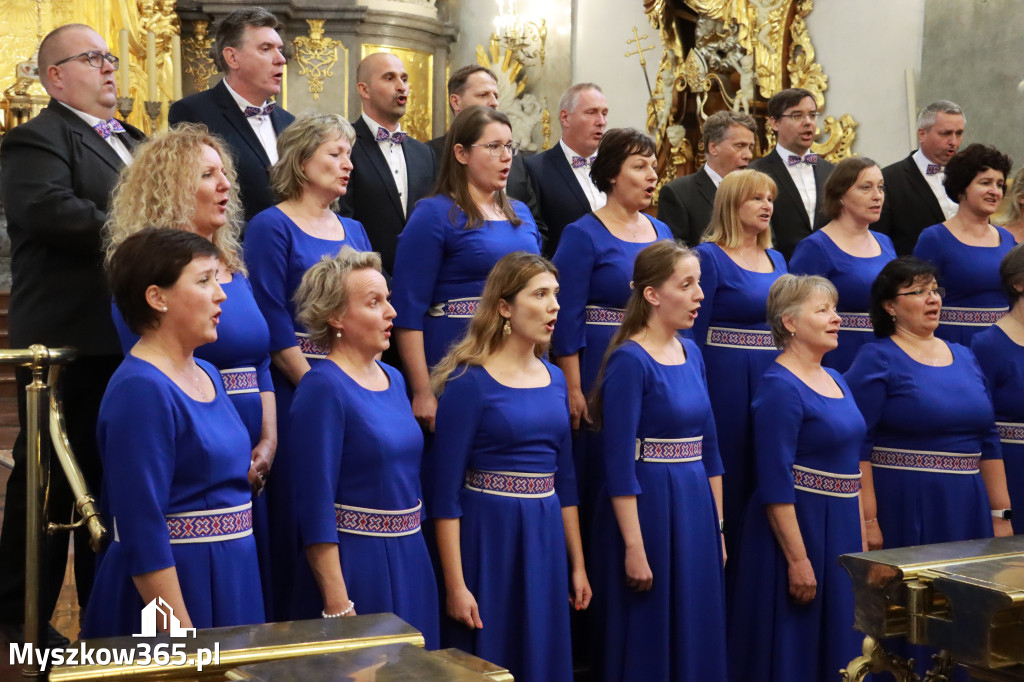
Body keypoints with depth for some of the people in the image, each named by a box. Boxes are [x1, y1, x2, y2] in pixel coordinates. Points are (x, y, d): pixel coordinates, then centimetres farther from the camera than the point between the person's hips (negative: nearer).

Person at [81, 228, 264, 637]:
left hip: (230, 577, 8)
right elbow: (142, 531, -20)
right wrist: (182, 641, -21)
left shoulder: (207, 375, 9)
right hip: (172, 584, -8)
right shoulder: (140, 391, -18)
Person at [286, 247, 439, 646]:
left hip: (411, 560, 7)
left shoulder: (393, 379, 9)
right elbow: (316, 505, -17)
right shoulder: (323, 388, -14)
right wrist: (338, 607, -19)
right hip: (354, 564, -7)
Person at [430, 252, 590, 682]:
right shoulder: (469, 382, -11)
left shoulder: (554, 379, 9)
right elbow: (447, 490, -12)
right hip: (488, 537, -6)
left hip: (546, 538, 6)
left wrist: (578, 565, 13)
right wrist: (455, 586, -15)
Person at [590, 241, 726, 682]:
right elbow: (618, 462, -17)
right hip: (647, 508, -7)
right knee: (647, 643, 3)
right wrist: (634, 548, -19)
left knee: (698, 635, 14)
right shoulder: (629, 361, -13)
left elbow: (708, 446, 14)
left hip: (695, 509, 7)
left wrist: (717, 528, 13)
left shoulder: (691, 353, 9)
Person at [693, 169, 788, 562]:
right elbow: (696, 333, -9)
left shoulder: (776, 259, 15)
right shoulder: (709, 257, -6)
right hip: (727, 379, -6)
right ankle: (722, 569, 9)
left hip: (774, 378, 7)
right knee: (729, 475, -1)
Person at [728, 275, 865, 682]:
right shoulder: (780, 387, -14)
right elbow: (775, 484, -19)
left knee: (838, 646, 15)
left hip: (841, 531, 9)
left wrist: (860, 540, 15)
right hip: (797, 527, -8)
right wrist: (798, 560, -21)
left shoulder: (836, 380, 12)